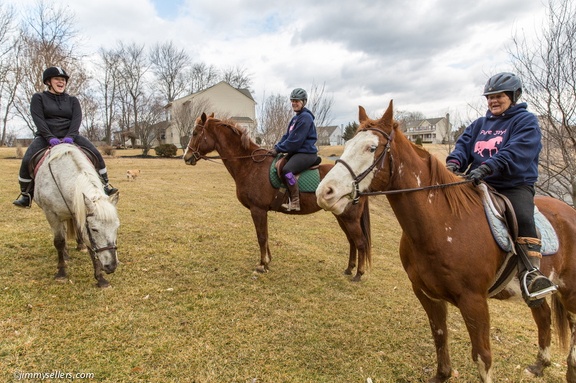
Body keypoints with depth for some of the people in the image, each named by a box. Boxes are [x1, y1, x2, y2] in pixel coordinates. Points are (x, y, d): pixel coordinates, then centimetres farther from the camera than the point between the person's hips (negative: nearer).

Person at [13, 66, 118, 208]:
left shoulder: (72, 100, 11)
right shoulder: (38, 98, 6)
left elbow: (77, 119, -4)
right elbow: (38, 120, -7)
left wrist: (70, 136, -23)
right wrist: (50, 138, -23)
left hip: (69, 136, 1)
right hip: (46, 137, -1)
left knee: (96, 154, -20)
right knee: (27, 161, -23)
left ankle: (105, 185, -7)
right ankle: (26, 195, -3)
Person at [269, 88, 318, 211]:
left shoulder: (305, 117, -13)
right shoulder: (296, 118, 17)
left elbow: (295, 140, -19)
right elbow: (287, 136, 15)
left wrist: (278, 149, -15)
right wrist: (276, 147, -1)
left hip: (307, 153, -11)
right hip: (296, 152, 11)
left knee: (287, 170, -32)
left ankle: (295, 202, -25)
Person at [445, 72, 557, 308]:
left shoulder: (526, 121, 1)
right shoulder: (479, 125, 20)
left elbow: (516, 153, -17)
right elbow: (463, 145, 5)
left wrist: (486, 167, -34)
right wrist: (454, 163, -19)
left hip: (515, 186, -5)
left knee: (523, 217, -31)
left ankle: (530, 273, -26)